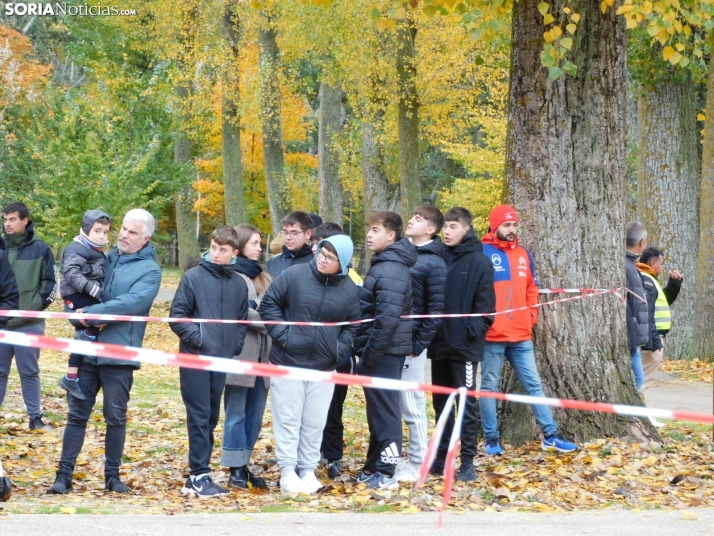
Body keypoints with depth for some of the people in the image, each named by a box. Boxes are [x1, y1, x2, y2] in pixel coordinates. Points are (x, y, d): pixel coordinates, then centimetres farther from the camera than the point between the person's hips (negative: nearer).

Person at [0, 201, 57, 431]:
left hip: (29, 323, -2)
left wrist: (38, 305, -5)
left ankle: (36, 417, 15)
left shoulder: (40, 249, -1)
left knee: (30, 372, 7)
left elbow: (50, 282, 4)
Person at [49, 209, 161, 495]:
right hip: (87, 350, 4)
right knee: (77, 414, 4)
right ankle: (64, 474, 7)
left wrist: (91, 313, -24)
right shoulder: (106, 257, 12)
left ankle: (112, 475, 17)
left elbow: (132, 302, -20)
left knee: (115, 418, 5)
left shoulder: (149, 270, -5)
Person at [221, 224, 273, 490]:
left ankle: (244, 466, 15)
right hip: (239, 354, -7)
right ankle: (236, 470, 2)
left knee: (255, 417, 8)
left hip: (262, 356, 7)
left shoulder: (264, 277, 19)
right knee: (236, 415, -1)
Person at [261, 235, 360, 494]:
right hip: (288, 361, -3)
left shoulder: (349, 289, 0)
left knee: (314, 423, 8)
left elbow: (352, 326, 11)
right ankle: (288, 472, 7)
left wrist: (340, 351, -2)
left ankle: (308, 470, 18)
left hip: (323, 367, 3)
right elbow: (269, 303, -3)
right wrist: (282, 335, -11)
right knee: (288, 419, 1)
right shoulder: (294, 275, -9)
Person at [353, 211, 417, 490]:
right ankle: (374, 466, 24)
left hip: (383, 350, -10)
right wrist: (366, 350, 16)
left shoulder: (390, 270, -18)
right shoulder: (385, 264, 14)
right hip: (385, 349, 10)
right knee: (379, 408, 16)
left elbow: (388, 317, -24)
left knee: (383, 409, -5)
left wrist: (370, 353, -20)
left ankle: (385, 472, -1)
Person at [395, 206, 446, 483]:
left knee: (412, 405, -2)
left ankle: (417, 465, 5)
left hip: (409, 345, -7)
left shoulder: (433, 264, -9)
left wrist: (417, 346, -13)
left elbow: (435, 311, -11)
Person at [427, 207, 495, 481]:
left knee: (467, 403, -2)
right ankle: (441, 456, 20)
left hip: (464, 345, -6)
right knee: (441, 402, 12)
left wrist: (474, 331, -18)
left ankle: (468, 461, 1)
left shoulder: (479, 262, -6)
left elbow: (485, 304, -9)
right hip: (439, 343, 6)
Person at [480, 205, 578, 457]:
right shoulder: (482, 253, -7)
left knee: (533, 385, 8)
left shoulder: (523, 254, 13)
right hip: (492, 334, -6)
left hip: (521, 335, 6)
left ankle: (550, 436, 10)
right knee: (489, 387, 3)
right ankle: (491, 440, 11)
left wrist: (532, 314, 9)